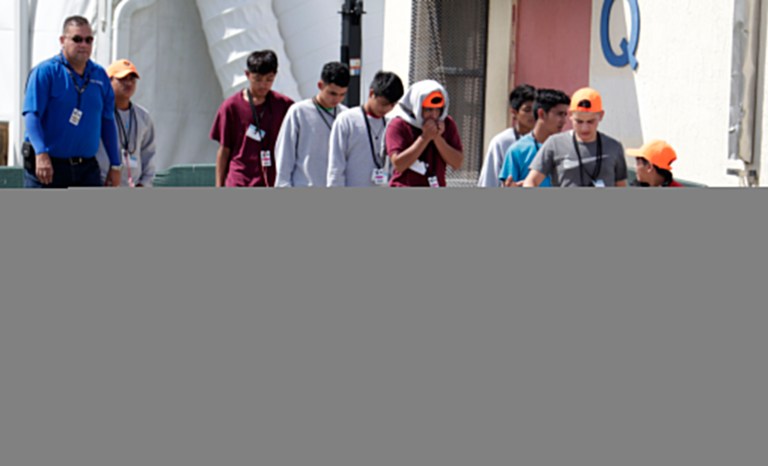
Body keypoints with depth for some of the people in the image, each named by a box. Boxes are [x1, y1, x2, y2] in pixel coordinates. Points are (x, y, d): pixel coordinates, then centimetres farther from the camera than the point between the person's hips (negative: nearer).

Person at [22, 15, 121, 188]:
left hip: (87, 167, 5)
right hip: (48, 167, -5)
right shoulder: (45, 72, -6)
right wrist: (41, 153, -29)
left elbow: (108, 122, 15)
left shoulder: (100, 75, 10)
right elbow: (32, 115, -14)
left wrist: (115, 165, 12)